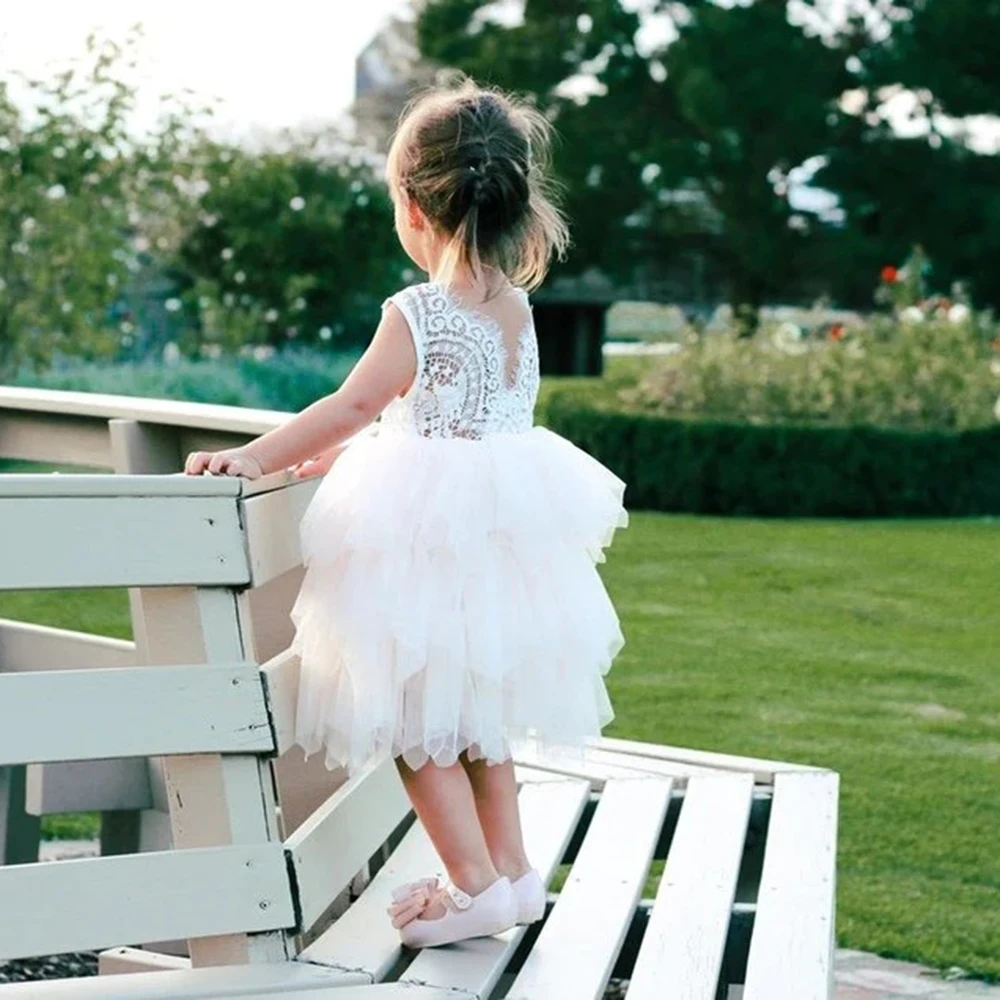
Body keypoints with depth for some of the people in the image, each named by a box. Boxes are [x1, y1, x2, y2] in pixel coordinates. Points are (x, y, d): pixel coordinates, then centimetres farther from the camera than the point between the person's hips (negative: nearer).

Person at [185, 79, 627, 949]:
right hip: (505, 537, 8)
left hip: (433, 545, -8)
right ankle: (512, 869, 26)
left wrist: (259, 457, -15)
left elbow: (356, 404, -19)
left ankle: (477, 885, 0)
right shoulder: (517, 308, 8)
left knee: (417, 722, 1)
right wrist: (341, 453, 19)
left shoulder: (420, 313, -15)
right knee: (475, 712, 21)